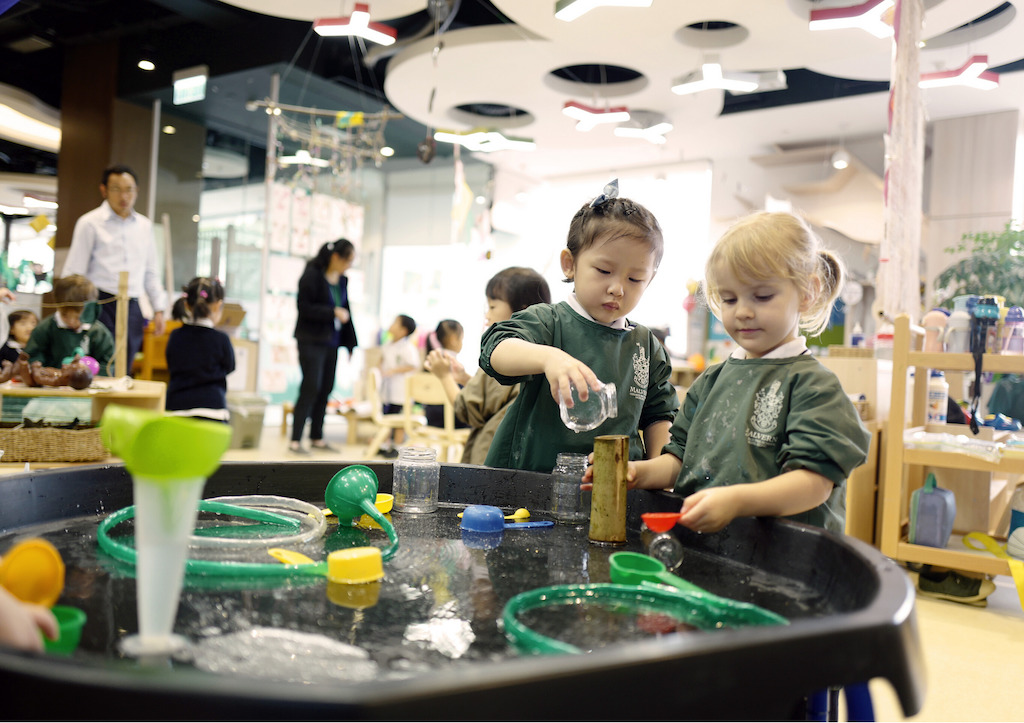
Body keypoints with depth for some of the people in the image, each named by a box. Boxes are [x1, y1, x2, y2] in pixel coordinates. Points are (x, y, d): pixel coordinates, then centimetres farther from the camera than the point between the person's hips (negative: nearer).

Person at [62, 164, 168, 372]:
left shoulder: (144, 225, 14)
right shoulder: (90, 223, 0)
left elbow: (151, 272, 19)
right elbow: (73, 273, -1)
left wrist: (158, 309, 13)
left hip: (132, 308, 4)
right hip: (101, 305, -4)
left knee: (123, 372, 7)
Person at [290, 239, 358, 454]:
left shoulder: (342, 280, 11)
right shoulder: (312, 275, -10)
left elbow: (346, 311, 17)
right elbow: (304, 307, -14)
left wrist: (351, 344, 15)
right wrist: (333, 313, -20)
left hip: (331, 342, 7)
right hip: (311, 340, -7)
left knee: (325, 390, 8)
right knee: (311, 388, -10)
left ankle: (316, 438, 18)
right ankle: (295, 441, -5)